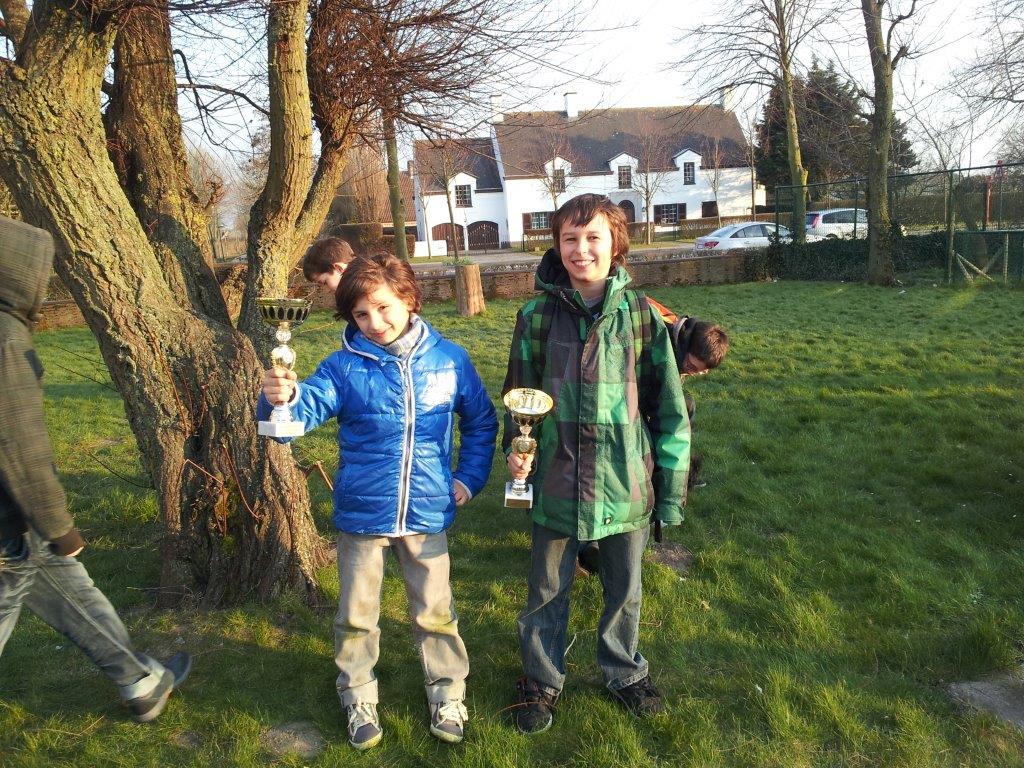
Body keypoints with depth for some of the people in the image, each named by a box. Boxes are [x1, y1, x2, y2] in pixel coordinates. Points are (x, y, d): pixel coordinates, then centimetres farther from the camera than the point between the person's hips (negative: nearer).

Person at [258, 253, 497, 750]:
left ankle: (447, 695, 39)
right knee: (357, 615, 16)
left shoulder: (449, 359, -4)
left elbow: (481, 421, 8)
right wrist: (281, 398, -45)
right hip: (361, 515, 0)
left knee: (434, 611, 17)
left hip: (427, 515, 0)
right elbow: (308, 407, -24)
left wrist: (470, 476, 1)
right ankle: (358, 699, 40)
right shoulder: (344, 366, -8)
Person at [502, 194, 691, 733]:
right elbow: (519, 397, 6)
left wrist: (672, 492, 0)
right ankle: (542, 679, 41)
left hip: (626, 485, 0)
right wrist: (517, 449, -11)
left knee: (624, 590, 20)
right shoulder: (536, 316, -5)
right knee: (547, 593, 16)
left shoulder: (641, 315, -6)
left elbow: (670, 409, -1)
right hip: (556, 484, 0)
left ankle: (624, 672, 46)